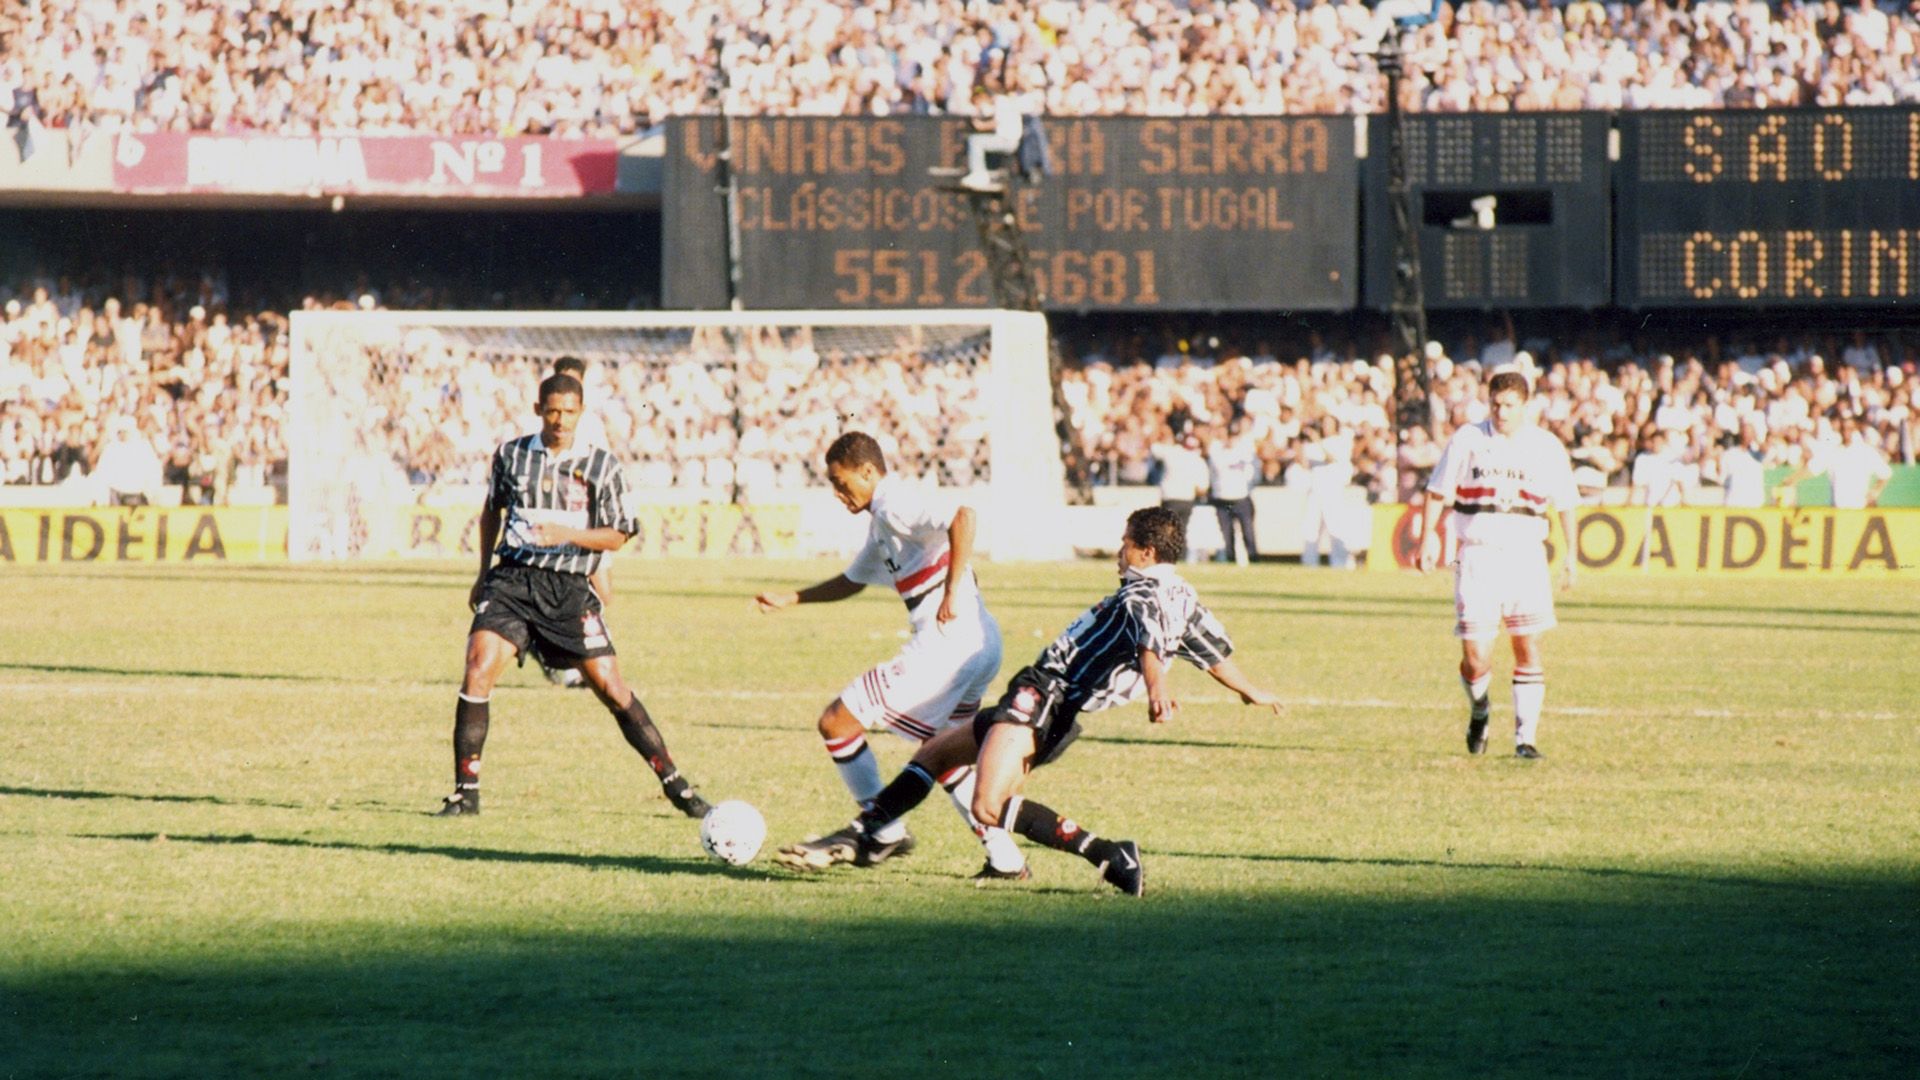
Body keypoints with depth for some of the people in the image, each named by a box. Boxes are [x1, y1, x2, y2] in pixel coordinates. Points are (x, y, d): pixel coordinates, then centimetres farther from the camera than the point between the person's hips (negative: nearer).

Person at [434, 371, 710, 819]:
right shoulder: (511, 455, 7)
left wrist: (568, 534, -14)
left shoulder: (601, 466, 1)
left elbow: (617, 537, 3)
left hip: (568, 588, -1)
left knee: (612, 689, -4)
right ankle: (466, 790, -8)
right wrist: (483, 573, 22)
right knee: (478, 673, -17)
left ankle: (674, 784, 7)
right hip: (511, 580, 1)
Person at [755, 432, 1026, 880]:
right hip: (982, 645, 11)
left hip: (946, 643, -11)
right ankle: (1005, 858, 20)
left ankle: (883, 830, 7)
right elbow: (852, 581, 37)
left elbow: (963, 516, -27)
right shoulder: (882, 521, 21)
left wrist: (952, 592, -28)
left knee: (837, 721, -3)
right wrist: (789, 600, 31)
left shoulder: (896, 503, -10)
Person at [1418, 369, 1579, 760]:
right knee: (1475, 655, -6)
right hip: (1476, 554, -1)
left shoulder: (1547, 446, 6)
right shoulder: (1467, 440, 4)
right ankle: (1478, 711, 25)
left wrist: (1570, 554, 13)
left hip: (1526, 556, 1)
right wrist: (1428, 537, 3)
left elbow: (1565, 504, 15)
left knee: (1529, 648, -7)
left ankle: (1526, 737, -1)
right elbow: (1437, 491, 10)